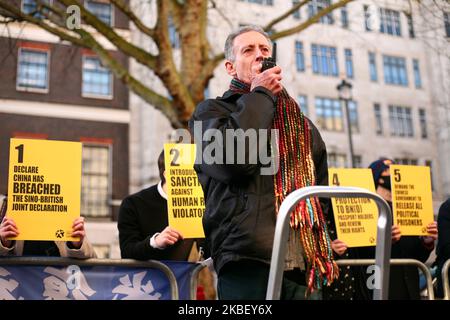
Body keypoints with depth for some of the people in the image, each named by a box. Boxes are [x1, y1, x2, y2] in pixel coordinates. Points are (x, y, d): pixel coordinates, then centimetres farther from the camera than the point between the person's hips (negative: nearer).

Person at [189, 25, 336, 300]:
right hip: (248, 257, -5)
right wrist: (260, 96, -4)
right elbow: (233, 160, -16)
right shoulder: (212, 111, 4)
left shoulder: (299, 121, 21)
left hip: (300, 259, 5)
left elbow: (321, 185, 26)